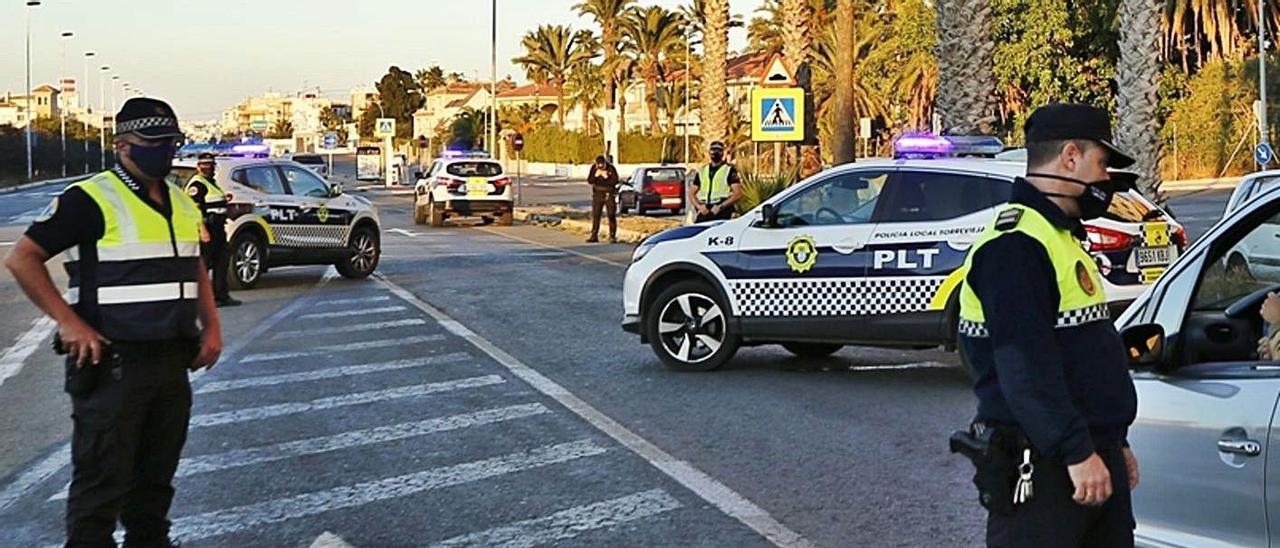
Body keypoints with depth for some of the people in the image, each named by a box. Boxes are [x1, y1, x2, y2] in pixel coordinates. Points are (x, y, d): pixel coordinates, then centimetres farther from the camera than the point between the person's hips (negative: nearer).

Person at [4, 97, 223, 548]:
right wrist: (69, 323, -17)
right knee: (102, 481, -2)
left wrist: (211, 326, 12)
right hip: (112, 364, -7)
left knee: (156, 477, 16)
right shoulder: (90, 200, -10)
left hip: (173, 363, 7)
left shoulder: (183, 204, 13)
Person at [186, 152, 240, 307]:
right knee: (204, 262, -8)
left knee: (222, 261, 11)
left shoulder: (212, 182, 21)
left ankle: (222, 295, 17)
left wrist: (224, 198, 17)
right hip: (206, 228, -10)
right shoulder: (196, 184, -10)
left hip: (218, 229, 10)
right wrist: (202, 230, -26)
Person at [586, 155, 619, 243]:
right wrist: (596, 175, -19)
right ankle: (594, 236, 11)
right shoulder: (593, 167, -2)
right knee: (595, 215, 4)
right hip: (598, 193, 3)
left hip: (609, 194, -3)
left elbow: (615, 181, -15)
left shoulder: (611, 168, -10)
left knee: (611, 216, -3)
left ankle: (612, 237, 1)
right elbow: (589, 180, -4)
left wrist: (606, 177, -25)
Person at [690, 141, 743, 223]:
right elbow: (692, 193, 21)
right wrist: (698, 206, 0)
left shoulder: (730, 170, 8)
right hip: (704, 213, 4)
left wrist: (720, 207, -13)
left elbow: (738, 194, -2)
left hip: (722, 214, -4)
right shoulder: (702, 171, 22)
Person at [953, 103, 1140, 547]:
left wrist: (1114, 443, 25)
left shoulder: (1061, 237, 19)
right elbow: (1026, 369, -24)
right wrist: (1077, 452, -24)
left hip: (1090, 453, 10)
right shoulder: (1015, 243, -16)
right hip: (1040, 467, -10)